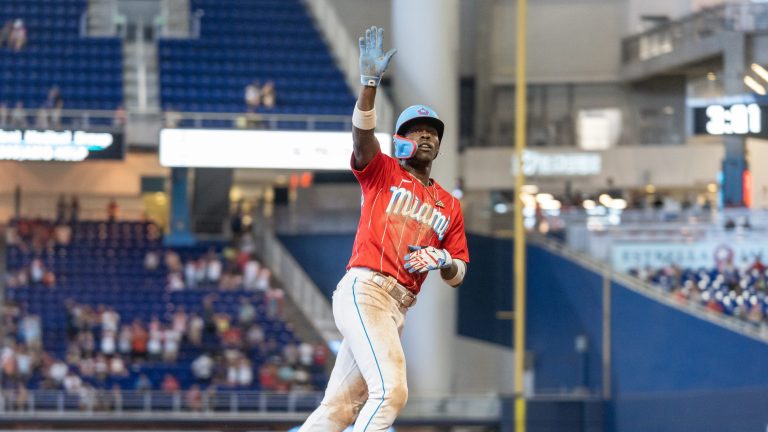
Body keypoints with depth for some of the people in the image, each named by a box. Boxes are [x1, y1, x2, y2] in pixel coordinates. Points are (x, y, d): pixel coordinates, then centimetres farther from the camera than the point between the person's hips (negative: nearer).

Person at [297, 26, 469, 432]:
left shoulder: (449, 205, 21)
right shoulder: (382, 172, 8)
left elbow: (458, 274, 18)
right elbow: (362, 133, -12)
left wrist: (442, 261, -6)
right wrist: (369, 82, -28)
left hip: (399, 308, 6)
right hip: (363, 291, -6)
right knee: (391, 390, -22)